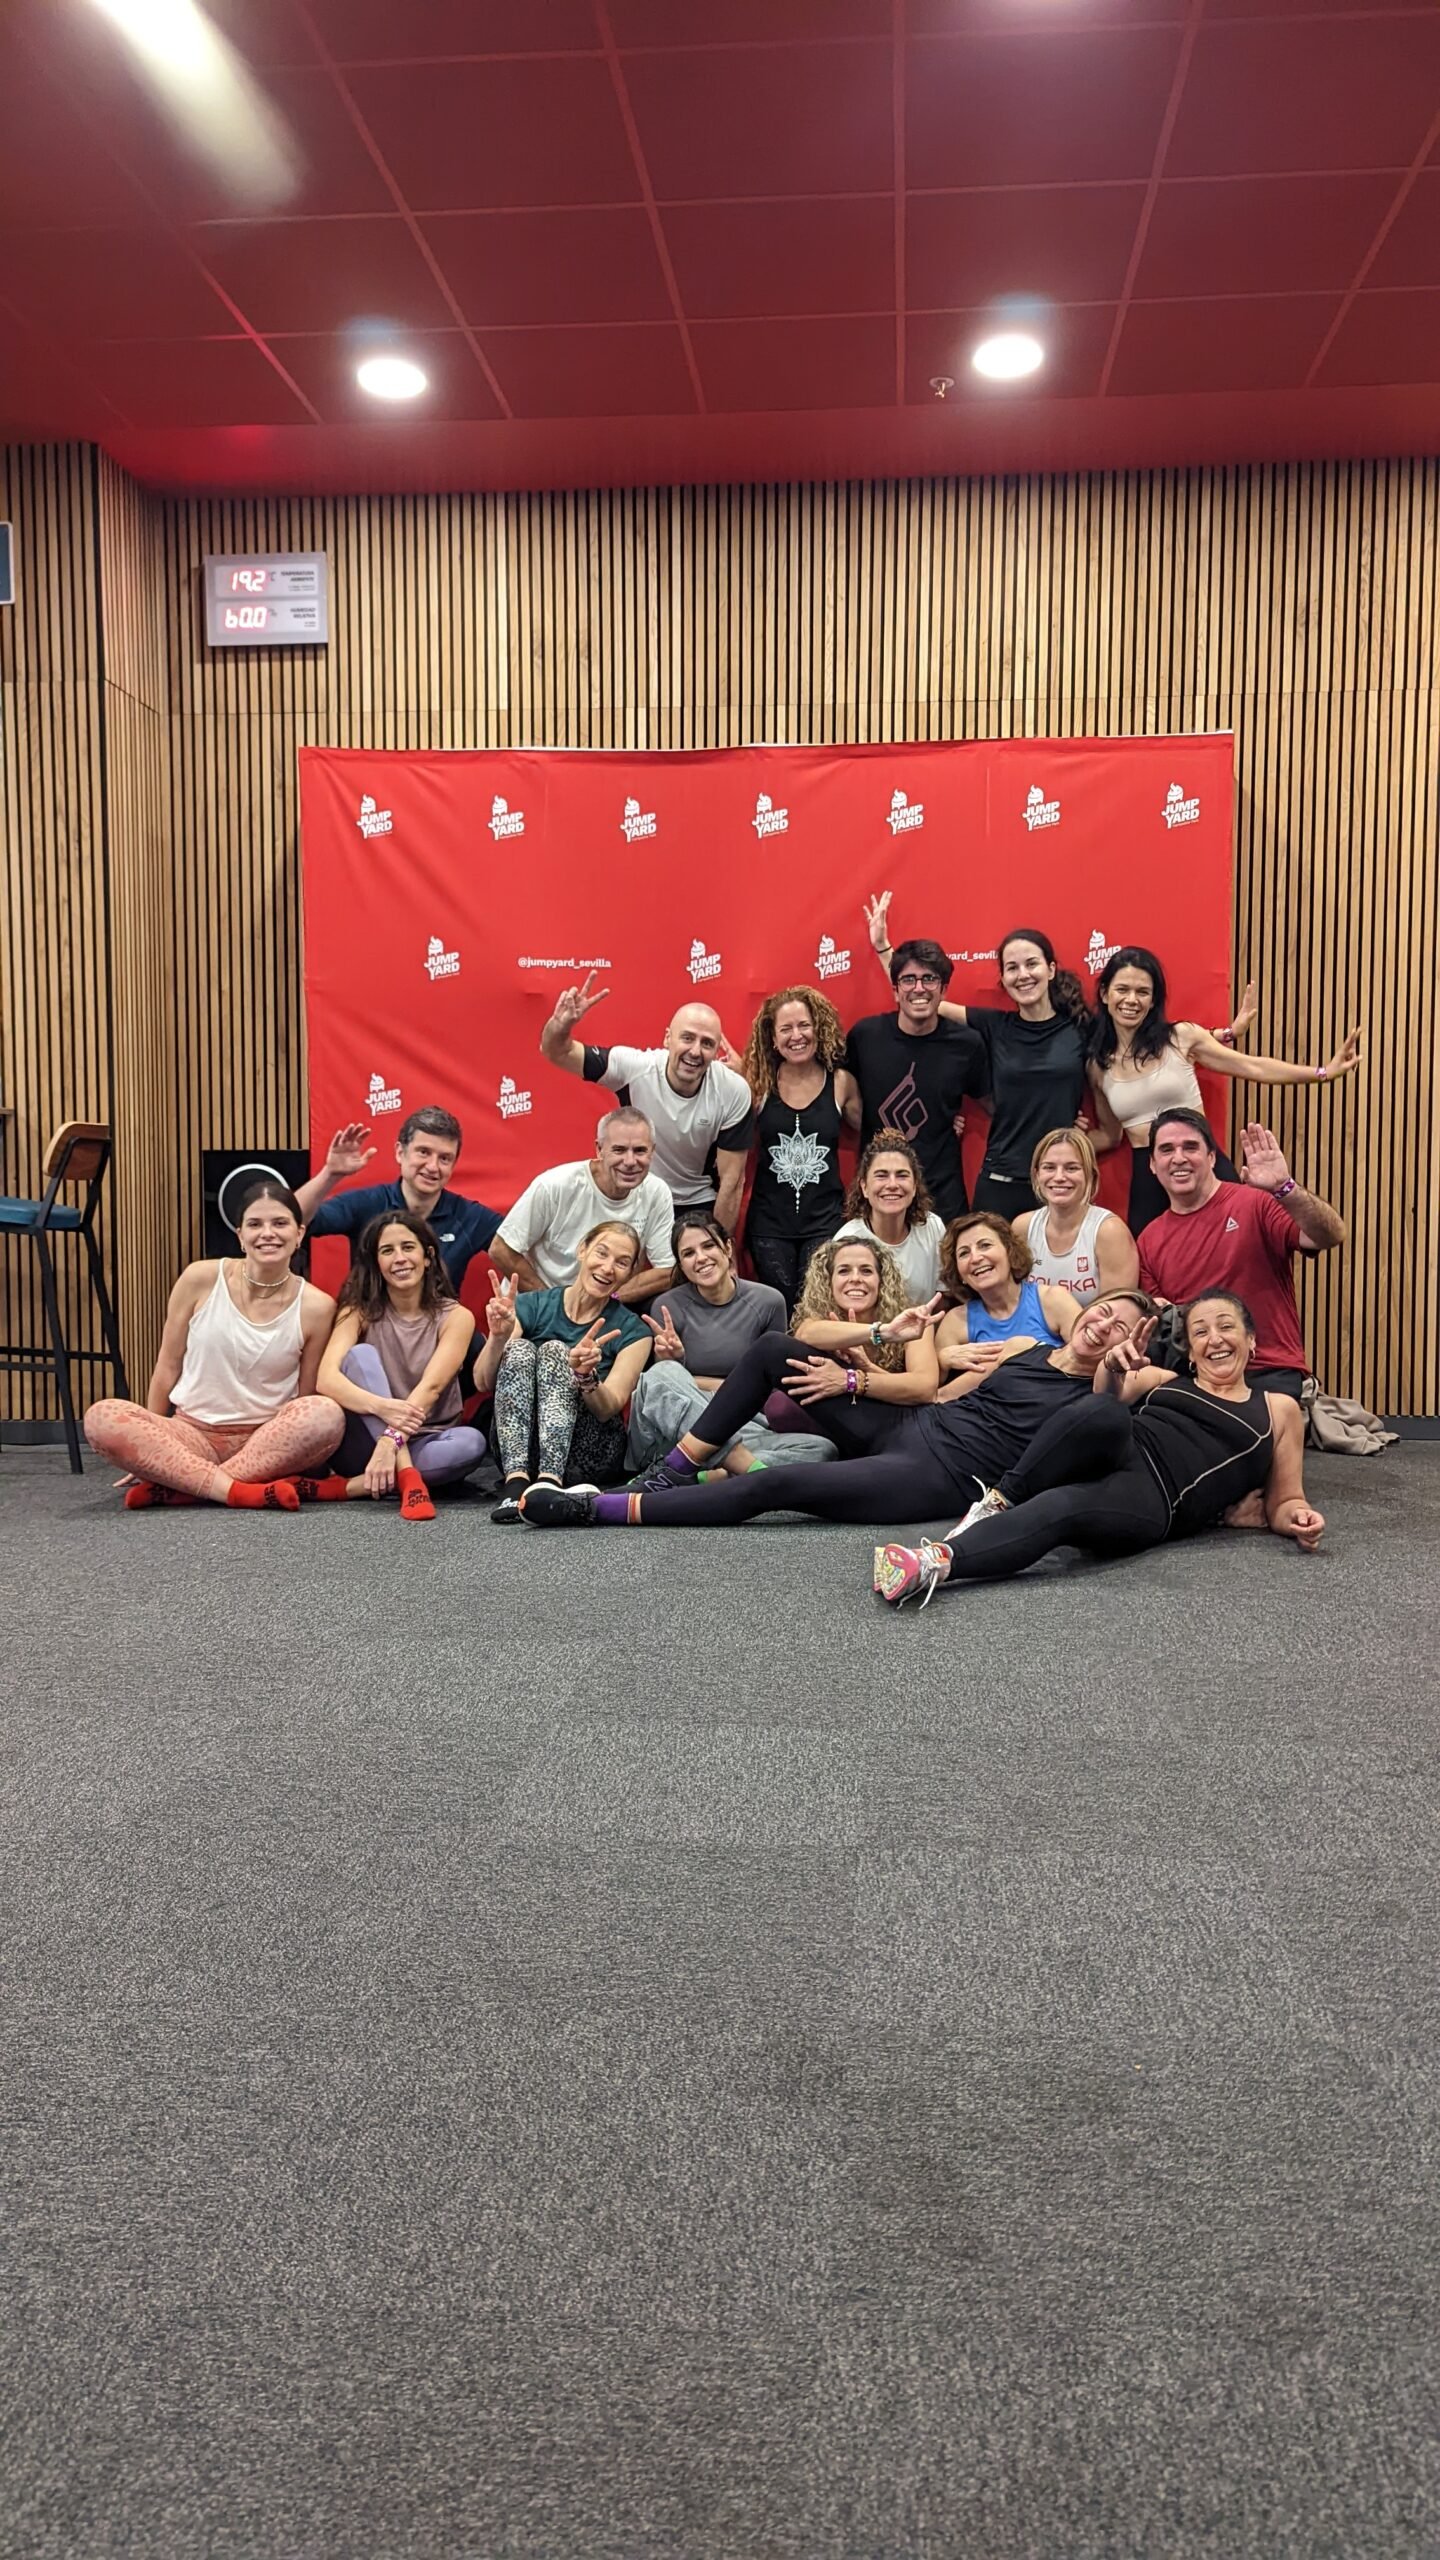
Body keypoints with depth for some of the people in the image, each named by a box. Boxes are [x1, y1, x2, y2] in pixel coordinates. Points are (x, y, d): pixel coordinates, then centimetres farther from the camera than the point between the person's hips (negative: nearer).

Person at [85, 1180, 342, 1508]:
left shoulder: (316, 1307, -7)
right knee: (101, 1418, -25)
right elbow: (168, 1367, 4)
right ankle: (236, 1489, -31)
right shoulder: (201, 1279, -5)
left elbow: (307, 1400, 0)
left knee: (327, 1414, -33)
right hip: (192, 1434, 1)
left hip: (266, 1443, -1)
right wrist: (147, 1447, 7)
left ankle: (171, 1485, -25)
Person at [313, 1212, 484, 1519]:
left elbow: (431, 1387, -18)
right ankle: (407, 1479, -36)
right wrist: (383, 1407, -37)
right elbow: (326, 1379, -18)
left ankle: (347, 1487, -28)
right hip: (362, 1445, 0)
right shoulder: (359, 1312, -2)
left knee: (471, 1442, -32)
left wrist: (391, 1439, -35)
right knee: (361, 1354, -22)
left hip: (424, 1446, 0)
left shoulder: (455, 1317, -3)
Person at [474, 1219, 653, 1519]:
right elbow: (483, 1384, -6)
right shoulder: (532, 1305, 4)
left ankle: (550, 1481, -41)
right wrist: (497, 1337, -26)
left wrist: (585, 1375, -32)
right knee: (518, 1349, -23)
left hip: (590, 1457, -1)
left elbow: (608, 1409, -11)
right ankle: (516, 1479, -39)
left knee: (555, 1350, -23)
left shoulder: (631, 1330, 3)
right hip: (518, 1449, 1)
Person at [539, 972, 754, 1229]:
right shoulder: (634, 1067, -22)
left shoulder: (734, 1093, -21)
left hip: (699, 1207, 0)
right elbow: (557, 1053, -17)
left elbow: (732, 1180, -13)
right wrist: (560, 1025, -39)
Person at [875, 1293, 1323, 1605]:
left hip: (1150, 1500, -2)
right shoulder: (1163, 1380, 30)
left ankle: (934, 1564, -53)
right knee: (1105, 1413, -37)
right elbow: (1110, 1396, 11)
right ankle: (996, 1503, -28)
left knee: (1059, 1508, -38)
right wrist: (1113, 1369, -13)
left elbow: (1282, 1503, 25)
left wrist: (1298, 1519, 0)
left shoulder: (1279, 1410, 27)